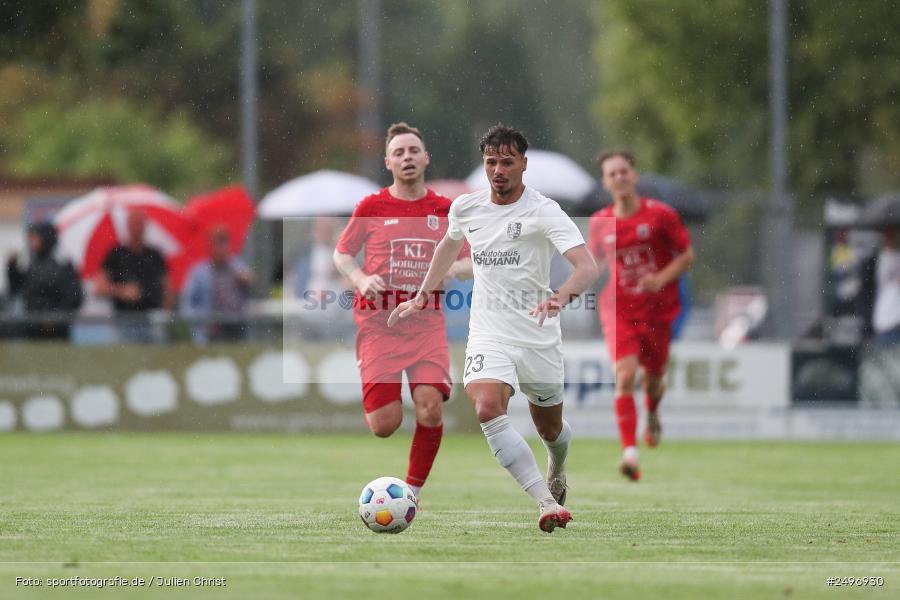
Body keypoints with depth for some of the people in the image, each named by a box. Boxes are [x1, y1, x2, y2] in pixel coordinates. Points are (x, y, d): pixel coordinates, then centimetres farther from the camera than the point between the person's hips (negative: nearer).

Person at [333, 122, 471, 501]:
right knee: (384, 426, -8)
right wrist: (360, 279, -8)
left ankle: (413, 491, 0)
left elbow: (471, 263, 13)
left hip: (426, 323, 1)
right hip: (378, 323, -1)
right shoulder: (371, 207, 2)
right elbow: (341, 254, 12)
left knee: (430, 409, -19)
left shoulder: (445, 210, 6)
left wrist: (452, 268, -10)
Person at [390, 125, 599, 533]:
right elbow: (450, 244, 28)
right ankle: (549, 505, -29)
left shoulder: (543, 211, -12)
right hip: (489, 336, 2)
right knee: (487, 410, -27)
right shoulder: (465, 208, 4)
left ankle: (557, 475, 52)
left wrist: (561, 298, -43)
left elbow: (588, 267, -24)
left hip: (539, 338, -2)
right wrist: (422, 297, 30)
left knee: (550, 429, 14)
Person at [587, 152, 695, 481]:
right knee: (625, 375, -19)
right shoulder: (599, 223, 0)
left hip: (657, 309, 0)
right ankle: (630, 451, -24)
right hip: (619, 310, 0)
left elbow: (687, 255, -3)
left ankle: (652, 415, 53)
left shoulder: (660, 214, -7)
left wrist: (661, 279, -18)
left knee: (653, 376, 15)